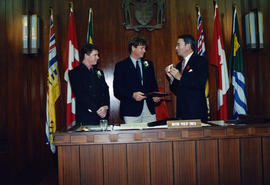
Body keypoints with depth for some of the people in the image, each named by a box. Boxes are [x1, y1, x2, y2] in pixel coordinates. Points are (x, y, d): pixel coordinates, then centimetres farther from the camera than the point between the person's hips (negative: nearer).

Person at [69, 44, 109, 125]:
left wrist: (105, 107, -6)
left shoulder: (99, 72, 18)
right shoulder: (75, 73, -1)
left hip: (102, 115, 5)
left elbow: (106, 91, 12)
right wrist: (96, 110, -14)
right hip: (86, 116, -5)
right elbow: (81, 96, -10)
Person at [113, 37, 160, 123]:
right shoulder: (121, 66, 2)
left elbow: (154, 84, 18)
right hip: (131, 110, -4)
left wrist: (155, 95, -3)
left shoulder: (149, 64, 17)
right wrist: (132, 95, -20)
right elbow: (117, 90, -5)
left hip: (149, 109, 4)